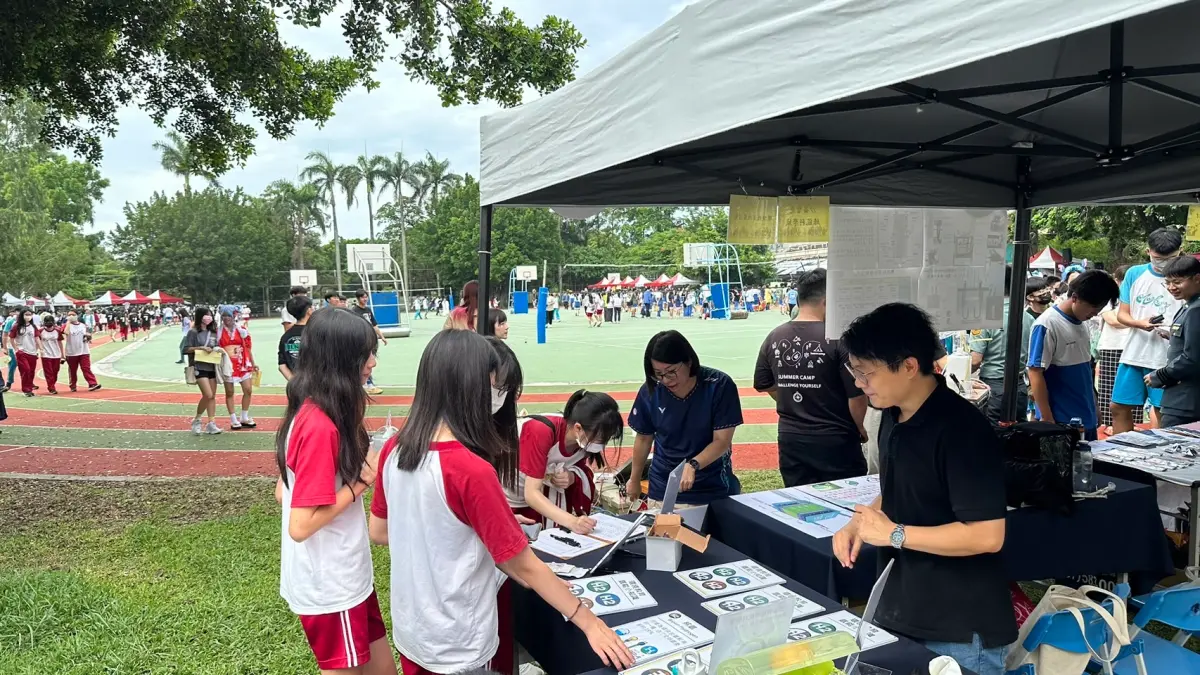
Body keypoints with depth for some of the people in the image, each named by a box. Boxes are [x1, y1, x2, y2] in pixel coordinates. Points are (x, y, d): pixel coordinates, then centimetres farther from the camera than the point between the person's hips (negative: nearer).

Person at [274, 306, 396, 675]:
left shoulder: (310, 412, 3)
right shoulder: (321, 426, -26)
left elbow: (284, 492, 10)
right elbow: (301, 526, -26)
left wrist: (357, 470, 3)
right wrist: (361, 481, -18)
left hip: (343, 576, 9)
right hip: (330, 586, -9)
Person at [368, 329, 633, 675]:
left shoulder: (394, 450, -8)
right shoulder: (473, 471, -28)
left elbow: (378, 533, 6)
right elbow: (525, 568, -21)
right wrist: (589, 623, -11)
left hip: (409, 632, 6)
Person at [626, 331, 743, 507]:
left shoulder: (719, 385, -18)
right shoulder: (650, 391, -11)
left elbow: (722, 440, -17)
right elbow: (644, 438, 4)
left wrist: (692, 465, -33)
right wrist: (634, 480, 13)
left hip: (713, 487, -1)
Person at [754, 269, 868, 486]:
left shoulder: (773, 338, -1)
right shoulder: (838, 338, -17)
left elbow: (764, 385, 12)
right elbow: (857, 395, -15)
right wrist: (860, 429, 4)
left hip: (791, 440, 5)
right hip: (835, 441, -5)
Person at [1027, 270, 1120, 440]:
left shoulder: (1081, 323, 8)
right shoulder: (1047, 325, -16)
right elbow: (1035, 374, -17)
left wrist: (1094, 409, 19)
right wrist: (1047, 420, -18)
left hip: (1087, 419, 8)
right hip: (1061, 423, -8)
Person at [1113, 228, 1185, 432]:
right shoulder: (1134, 274, 4)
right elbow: (1122, 314, 6)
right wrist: (1140, 323, -15)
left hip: (1166, 358, -3)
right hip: (1133, 354, 3)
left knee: (1162, 412, 4)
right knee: (1119, 407, 8)